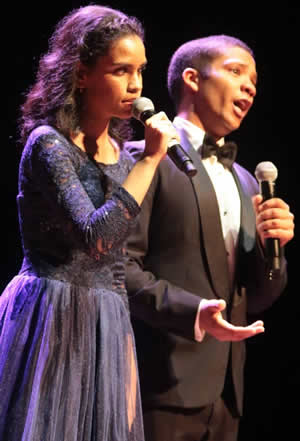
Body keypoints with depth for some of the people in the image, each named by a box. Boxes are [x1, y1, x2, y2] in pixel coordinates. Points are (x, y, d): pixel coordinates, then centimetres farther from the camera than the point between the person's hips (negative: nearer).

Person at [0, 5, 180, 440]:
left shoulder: (122, 155, 12)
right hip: (49, 323, -7)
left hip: (105, 333, 7)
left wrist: (126, 357, 15)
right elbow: (96, 236, -25)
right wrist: (150, 160, -17)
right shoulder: (47, 143, -10)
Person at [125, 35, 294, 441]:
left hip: (226, 389, 7)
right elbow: (120, 266, -13)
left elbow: (255, 300, 18)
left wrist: (269, 245, -1)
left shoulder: (244, 182, 19)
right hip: (167, 381, -7)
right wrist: (193, 311, -24)